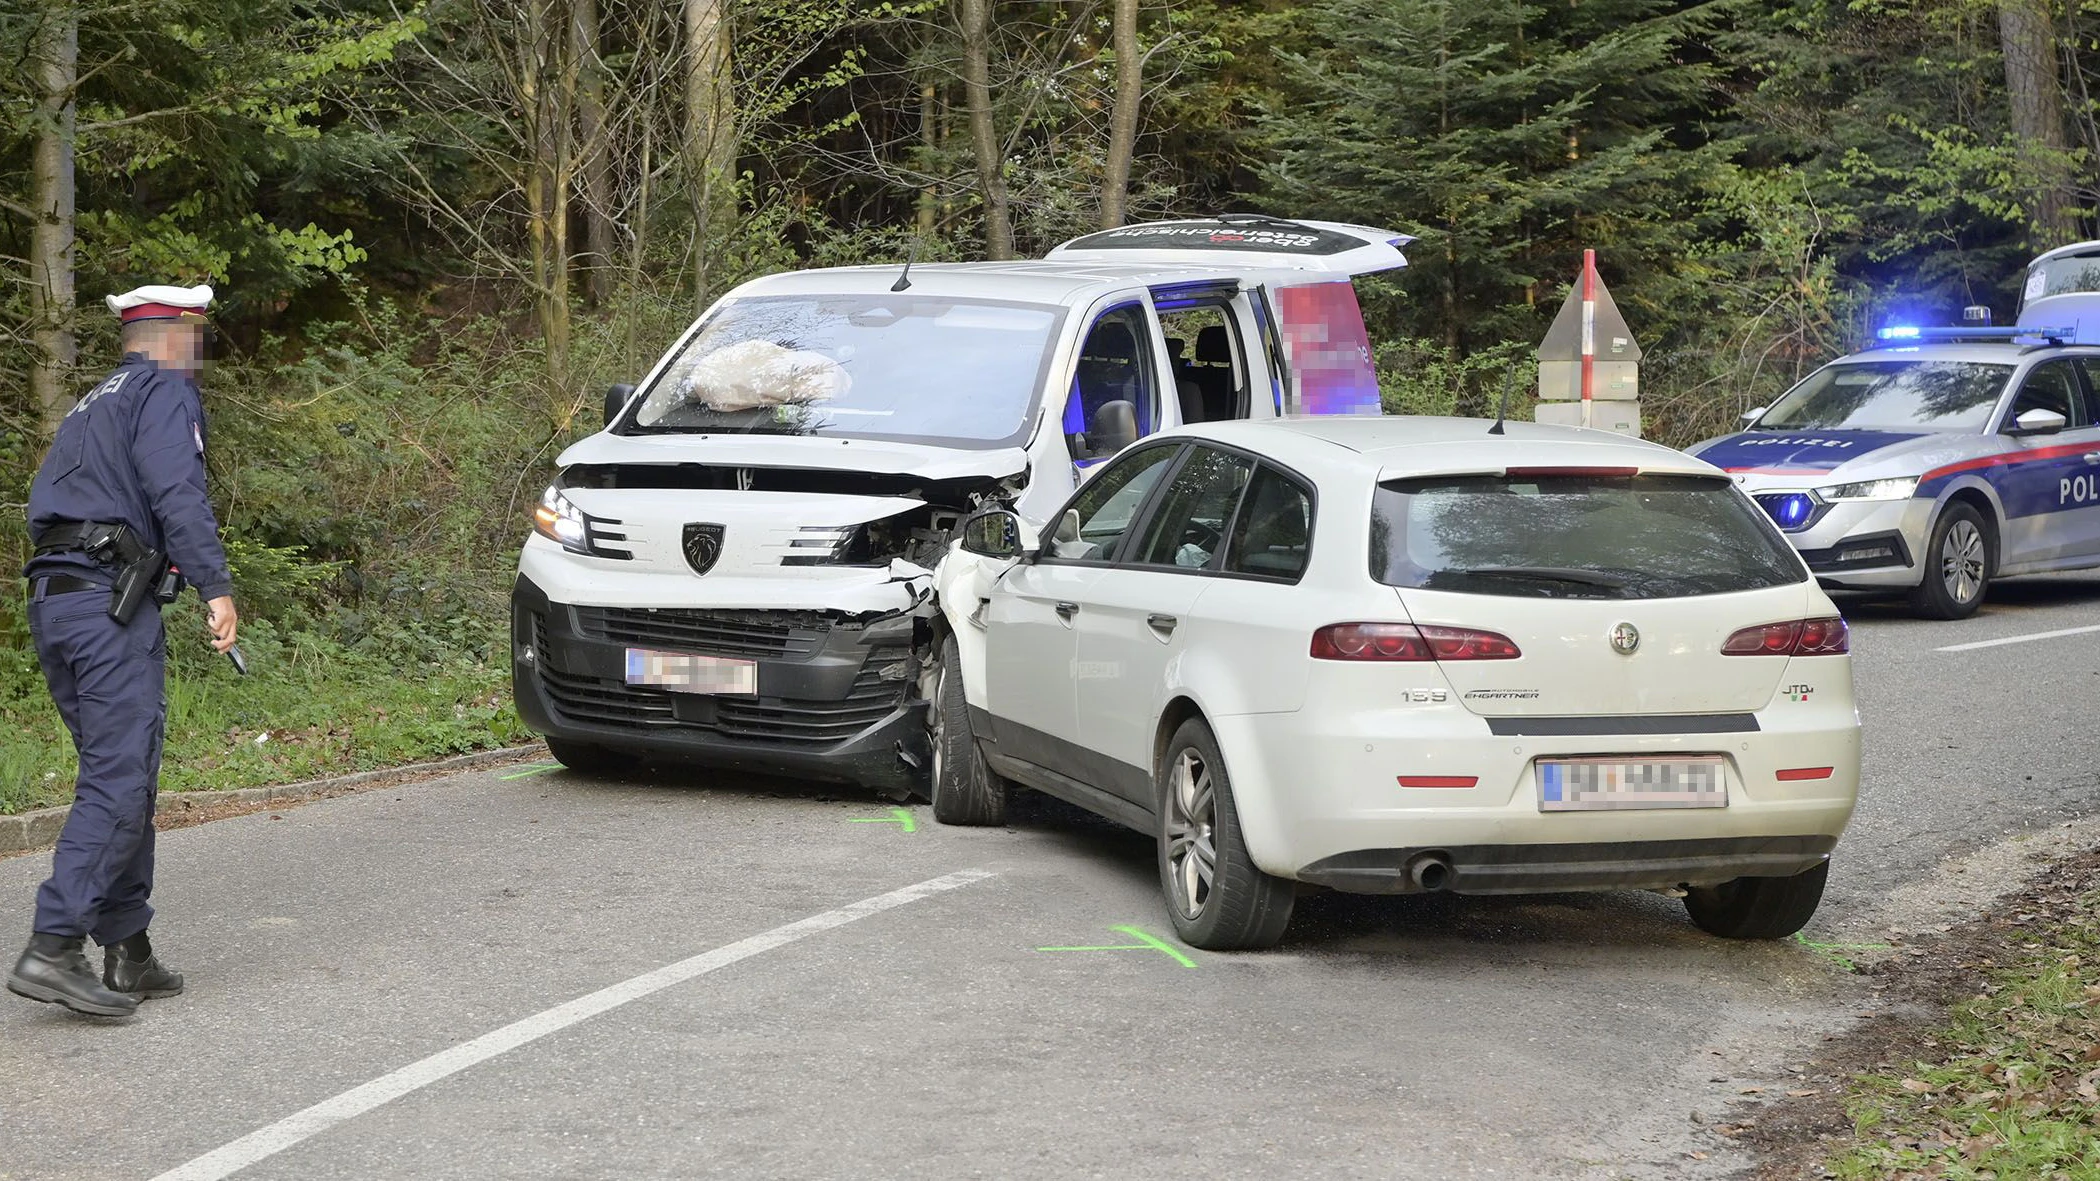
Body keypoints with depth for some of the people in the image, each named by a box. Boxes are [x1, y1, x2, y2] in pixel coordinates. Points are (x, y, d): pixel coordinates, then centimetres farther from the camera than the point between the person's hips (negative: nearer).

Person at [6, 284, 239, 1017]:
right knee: (119, 782, -12)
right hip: (110, 603, -9)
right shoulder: (165, 392, -1)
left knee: (122, 779, 12)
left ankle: (128, 955, 12)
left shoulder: (91, 406, 26)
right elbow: (177, 491, -16)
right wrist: (214, 585, -21)